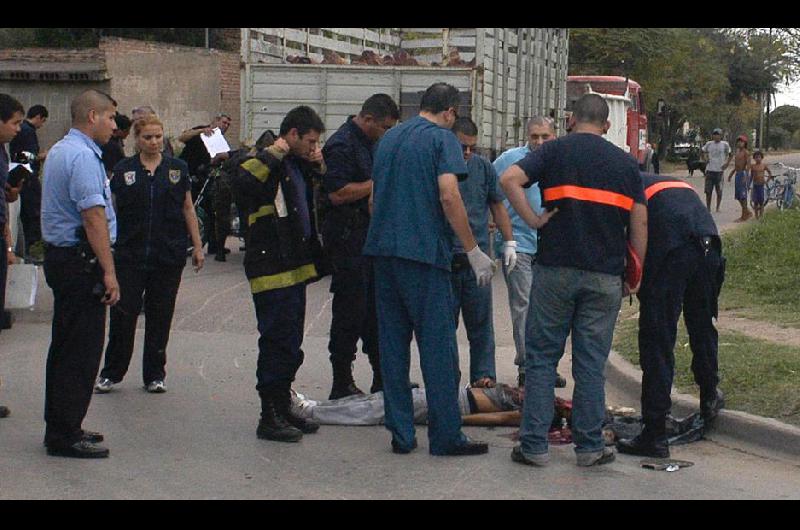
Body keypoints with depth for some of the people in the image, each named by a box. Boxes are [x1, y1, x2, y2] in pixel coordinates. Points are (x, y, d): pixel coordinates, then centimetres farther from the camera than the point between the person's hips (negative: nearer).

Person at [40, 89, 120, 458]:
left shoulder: (59, 151, 16)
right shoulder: (82, 156, -17)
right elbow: (93, 217, -23)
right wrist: (109, 272, -22)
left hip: (60, 257, 11)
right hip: (81, 262, -11)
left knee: (65, 346, 16)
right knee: (81, 351, -5)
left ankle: (61, 427, 24)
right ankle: (65, 435, -1)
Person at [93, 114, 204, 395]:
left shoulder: (177, 168, 6)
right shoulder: (124, 170, 3)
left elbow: (188, 208, 10)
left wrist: (197, 246, 6)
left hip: (169, 254, 1)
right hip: (130, 254, -1)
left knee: (160, 315, 6)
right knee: (123, 312, -3)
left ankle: (155, 375, 17)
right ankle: (111, 373, 10)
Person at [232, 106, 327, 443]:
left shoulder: (297, 164, 16)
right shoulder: (267, 164, -12)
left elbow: (319, 197, 31)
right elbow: (242, 183, -33)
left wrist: (318, 168, 13)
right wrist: (272, 154, -24)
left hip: (295, 266, 10)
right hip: (271, 269, -10)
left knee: (290, 344, 15)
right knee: (278, 342, -7)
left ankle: (283, 408, 25)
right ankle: (270, 418, 0)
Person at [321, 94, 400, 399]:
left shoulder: (371, 143, 16)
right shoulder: (342, 145, -15)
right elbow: (337, 193, -24)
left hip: (370, 234, 10)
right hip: (347, 235, -10)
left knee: (376, 307, 13)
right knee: (350, 310, -5)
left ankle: (382, 378, 21)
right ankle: (342, 385, 3)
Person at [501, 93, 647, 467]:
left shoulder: (555, 151, 3)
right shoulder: (626, 162, 9)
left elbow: (509, 179, -14)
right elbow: (639, 222, 5)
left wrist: (534, 221, -8)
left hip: (555, 269, -1)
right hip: (606, 275, 2)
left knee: (541, 357, 6)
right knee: (591, 362, 8)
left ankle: (534, 444, 5)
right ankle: (589, 447, 11)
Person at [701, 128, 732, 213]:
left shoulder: (725, 145, -1)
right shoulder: (708, 144, 5)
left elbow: (730, 154, 8)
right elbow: (704, 151, 22)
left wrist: (727, 164, -1)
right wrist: (705, 158, 6)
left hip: (719, 170, -2)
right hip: (709, 170, 2)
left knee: (719, 191, 1)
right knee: (708, 191, 3)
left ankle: (718, 208, 12)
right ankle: (708, 207, 12)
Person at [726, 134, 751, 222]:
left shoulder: (746, 152, -9)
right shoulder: (737, 151, 16)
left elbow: (748, 165, -18)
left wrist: (746, 176, -27)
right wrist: (731, 174, 25)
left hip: (743, 174, -9)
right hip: (737, 174, 9)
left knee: (743, 196, -6)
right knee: (738, 196, 11)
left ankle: (744, 216, 0)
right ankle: (747, 212, 24)